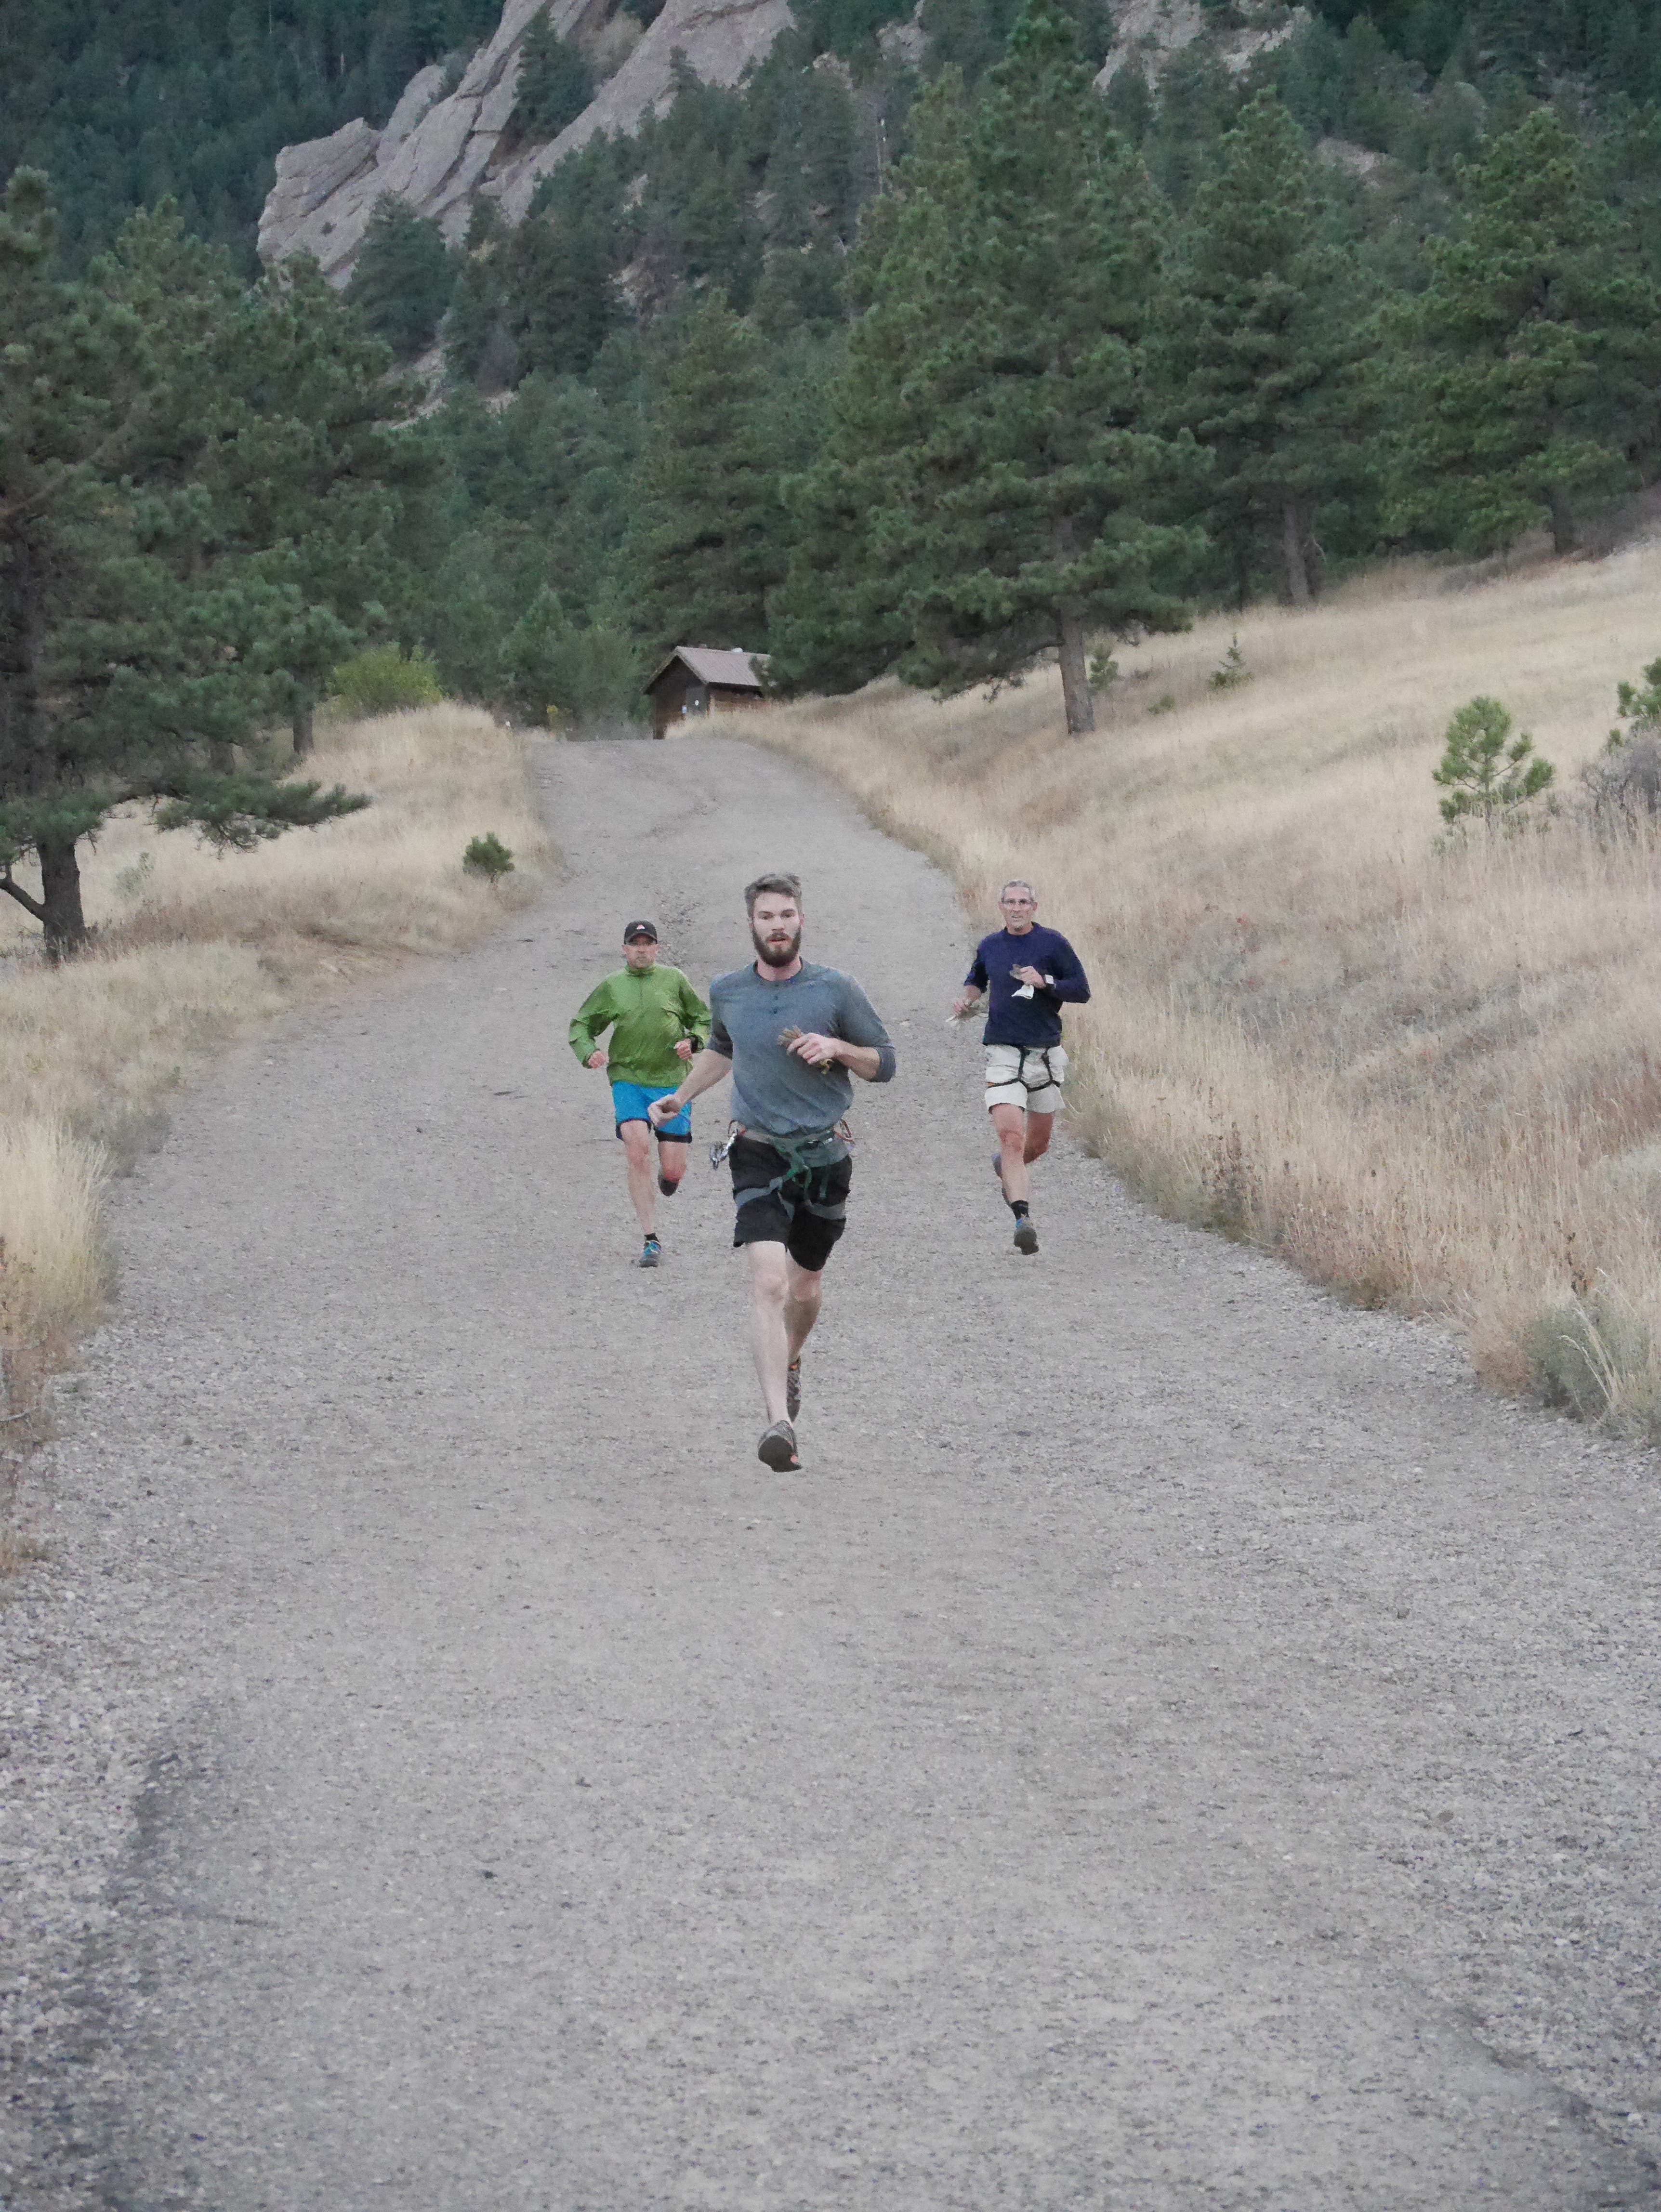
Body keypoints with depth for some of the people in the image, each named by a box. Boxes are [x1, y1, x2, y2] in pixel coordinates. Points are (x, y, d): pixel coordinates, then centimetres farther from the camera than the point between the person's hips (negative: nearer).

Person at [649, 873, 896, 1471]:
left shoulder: (836, 990, -4)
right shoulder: (727, 993, 3)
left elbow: (884, 1062, 3)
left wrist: (837, 1048, -14)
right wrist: (681, 1096, 21)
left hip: (825, 1153, 1)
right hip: (759, 1153, -1)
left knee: (806, 1285, 17)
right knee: (769, 1282, -19)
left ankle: (791, 1362, 51)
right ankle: (779, 1423, -27)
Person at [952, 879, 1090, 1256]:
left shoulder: (1052, 943, -2)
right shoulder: (989, 947, 7)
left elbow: (1082, 991, -3)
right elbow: (976, 980, 27)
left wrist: (1045, 982, -18)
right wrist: (968, 999, 5)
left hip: (1046, 1055, 1)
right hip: (1004, 1054, -1)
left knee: (1038, 1144, 13)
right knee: (1011, 1136, -18)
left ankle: (1008, 1168, 47)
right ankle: (1023, 1218, -25)